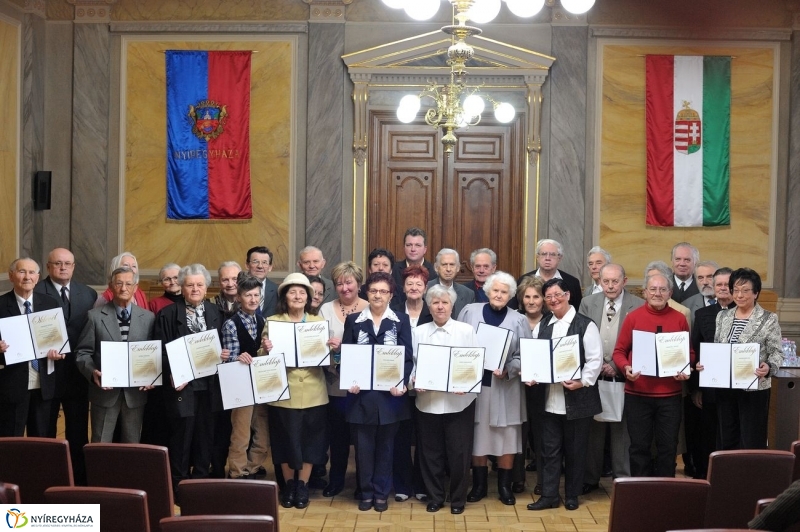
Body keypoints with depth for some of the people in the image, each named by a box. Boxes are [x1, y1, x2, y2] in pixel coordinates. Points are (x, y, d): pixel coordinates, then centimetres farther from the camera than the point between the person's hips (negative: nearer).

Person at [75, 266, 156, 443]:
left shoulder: (148, 318, 5)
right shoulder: (95, 316, 0)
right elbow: (83, 352, 0)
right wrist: (92, 372, -18)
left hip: (136, 392, 2)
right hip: (105, 391, -1)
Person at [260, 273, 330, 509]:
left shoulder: (319, 321, 7)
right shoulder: (272, 321, 3)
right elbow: (263, 358, 0)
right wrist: (266, 349, -21)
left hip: (313, 392, 1)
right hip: (284, 392, -1)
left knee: (310, 438, 5)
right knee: (286, 438, 5)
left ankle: (303, 485, 18)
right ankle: (289, 485, 21)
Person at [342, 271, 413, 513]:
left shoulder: (401, 321, 4)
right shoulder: (354, 320, 6)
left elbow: (407, 357, -1)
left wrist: (402, 382, -16)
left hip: (390, 393, 0)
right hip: (362, 393, 0)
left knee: (385, 445, 8)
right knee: (363, 445, 4)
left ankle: (381, 493, 18)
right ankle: (366, 492, 16)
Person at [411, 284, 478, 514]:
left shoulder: (466, 330, 1)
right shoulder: (418, 332, 8)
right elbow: (412, 364, 7)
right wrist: (416, 382, -12)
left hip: (459, 401, -2)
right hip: (427, 401, 2)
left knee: (459, 451, 2)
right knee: (430, 451, 8)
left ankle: (458, 498, 18)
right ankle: (434, 496, 23)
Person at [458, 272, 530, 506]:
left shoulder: (518, 321, 2)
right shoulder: (470, 311, 3)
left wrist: (508, 370, -16)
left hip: (505, 387, 0)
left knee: (506, 435, 3)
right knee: (477, 434, 6)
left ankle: (505, 486, 16)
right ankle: (479, 484, 18)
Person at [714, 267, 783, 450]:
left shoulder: (769, 319, -3)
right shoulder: (722, 316, 10)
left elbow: (777, 353, -6)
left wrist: (768, 368, -26)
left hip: (754, 389, -5)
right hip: (725, 388, 5)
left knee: (752, 444, -1)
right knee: (727, 442, 10)